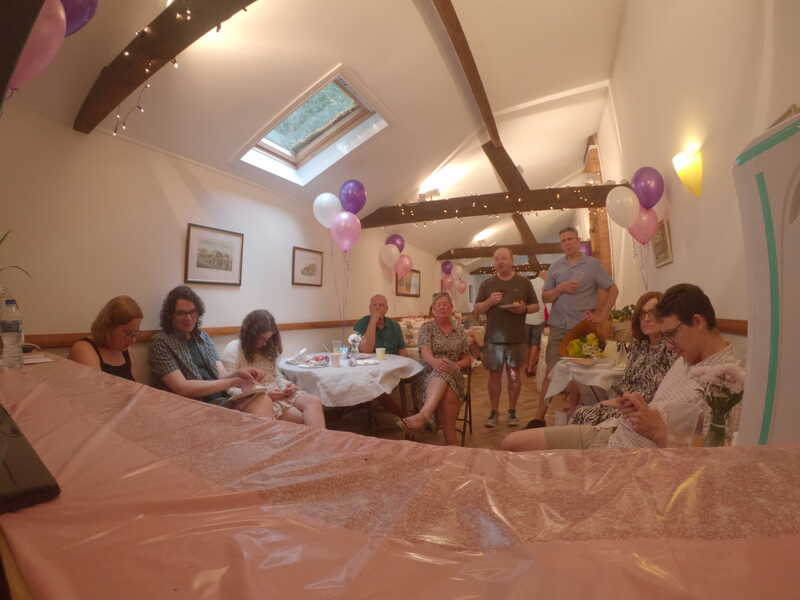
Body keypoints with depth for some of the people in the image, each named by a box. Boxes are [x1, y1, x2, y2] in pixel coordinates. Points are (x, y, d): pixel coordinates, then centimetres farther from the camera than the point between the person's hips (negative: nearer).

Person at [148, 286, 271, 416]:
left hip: (221, 401, 5)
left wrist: (238, 374, -14)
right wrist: (231, 382, -14)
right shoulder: (161, 342, -2)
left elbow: (222, 376, 9)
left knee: (263, 398, -25)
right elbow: (182, 388, -12)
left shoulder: (204, 337, 15)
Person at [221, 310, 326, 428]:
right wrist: (264, 394, -20)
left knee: (314, 401, -24)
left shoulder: (267, 349, 14)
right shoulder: (233, 350, -6)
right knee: (303, 418, -27)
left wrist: (286, 384, -2)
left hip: (278, 394, 6)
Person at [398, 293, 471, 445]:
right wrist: (434, 361, -37)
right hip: (431, 375, -1)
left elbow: (467, 358, 16)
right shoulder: (427, 327, 7)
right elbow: (425, 351, -11)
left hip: (454, 375, 1)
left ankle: (423, 414, -57)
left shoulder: (459, 330, 16)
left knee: (444, 374, -39)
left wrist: (457, 365, -10)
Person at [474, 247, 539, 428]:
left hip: (517, 338, 0)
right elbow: (477, 310, 6)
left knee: (514, 375, 8)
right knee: (494, 374, 5)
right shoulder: (487, 284, 6)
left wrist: (524, 308, -13)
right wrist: (490, 301, -13)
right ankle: (494, 412, 16)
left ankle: (512, 411, 22)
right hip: (493, 338, 0)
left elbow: (536, 306, 9)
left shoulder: (524, 282, 6)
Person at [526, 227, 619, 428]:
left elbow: (613, 290, 5)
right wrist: (561, 288, -10)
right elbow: (545, 297, 8)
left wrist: (602, 315, -3)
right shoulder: (555, 267, 9)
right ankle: (539, 417, 5)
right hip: (558, 326, 2)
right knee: (551, 371, 1)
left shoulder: (593, 264, 3)